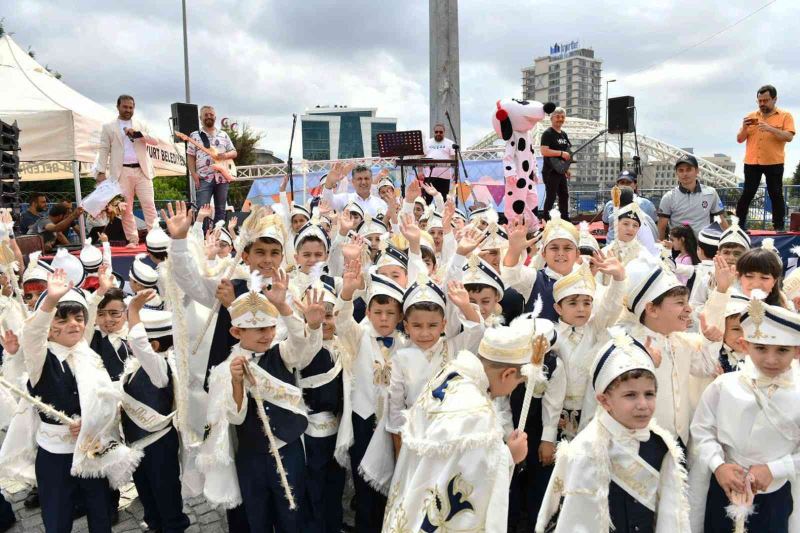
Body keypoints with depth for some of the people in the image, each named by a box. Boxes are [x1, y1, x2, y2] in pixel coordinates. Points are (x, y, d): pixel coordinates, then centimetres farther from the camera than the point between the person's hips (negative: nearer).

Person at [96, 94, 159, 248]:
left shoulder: (141, 125, 15)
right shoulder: (108, 127, 11)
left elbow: (155, 141, 3)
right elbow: (104, 150, 5)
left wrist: (138, 134, -12)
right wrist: (101, 172, -5)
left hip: (142, 171, 1)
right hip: (122, 172, -1)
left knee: (149, 205, -4)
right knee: (126, 208, 0)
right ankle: (132, 239, 5)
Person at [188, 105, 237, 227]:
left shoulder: (223, 135, 14)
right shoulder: (195, 135, 6)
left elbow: (234, 152, 15)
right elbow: (190, 156, 3)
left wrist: (226, 155, -8)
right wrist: (194, 174, -9)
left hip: (222, 177, 3)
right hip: (204, 178, -3)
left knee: (220, 209, 7)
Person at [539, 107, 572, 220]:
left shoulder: (564, 134, 16)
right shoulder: (547, 133, -11)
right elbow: (544, 151, -22)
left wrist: (566, 168, 20)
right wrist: (561, 153, -23)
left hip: (561, 171, 9)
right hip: (550, 171, -9)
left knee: (564, 195, 14)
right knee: (551, 197, -7)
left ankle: (565, 219, 24)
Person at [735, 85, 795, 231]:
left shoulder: (785, 116, 2)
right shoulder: (751, 116, 11)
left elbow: (789, 137, -11)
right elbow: (739, 139, 9)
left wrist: (770, 129, -23)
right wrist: (744, 127, -10)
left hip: (774, 163, -2)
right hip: (751, 163, 2)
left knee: (776, 195, 1)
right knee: (747, 194, 2)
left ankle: (779, 227, 6)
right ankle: (739, 224, 7)